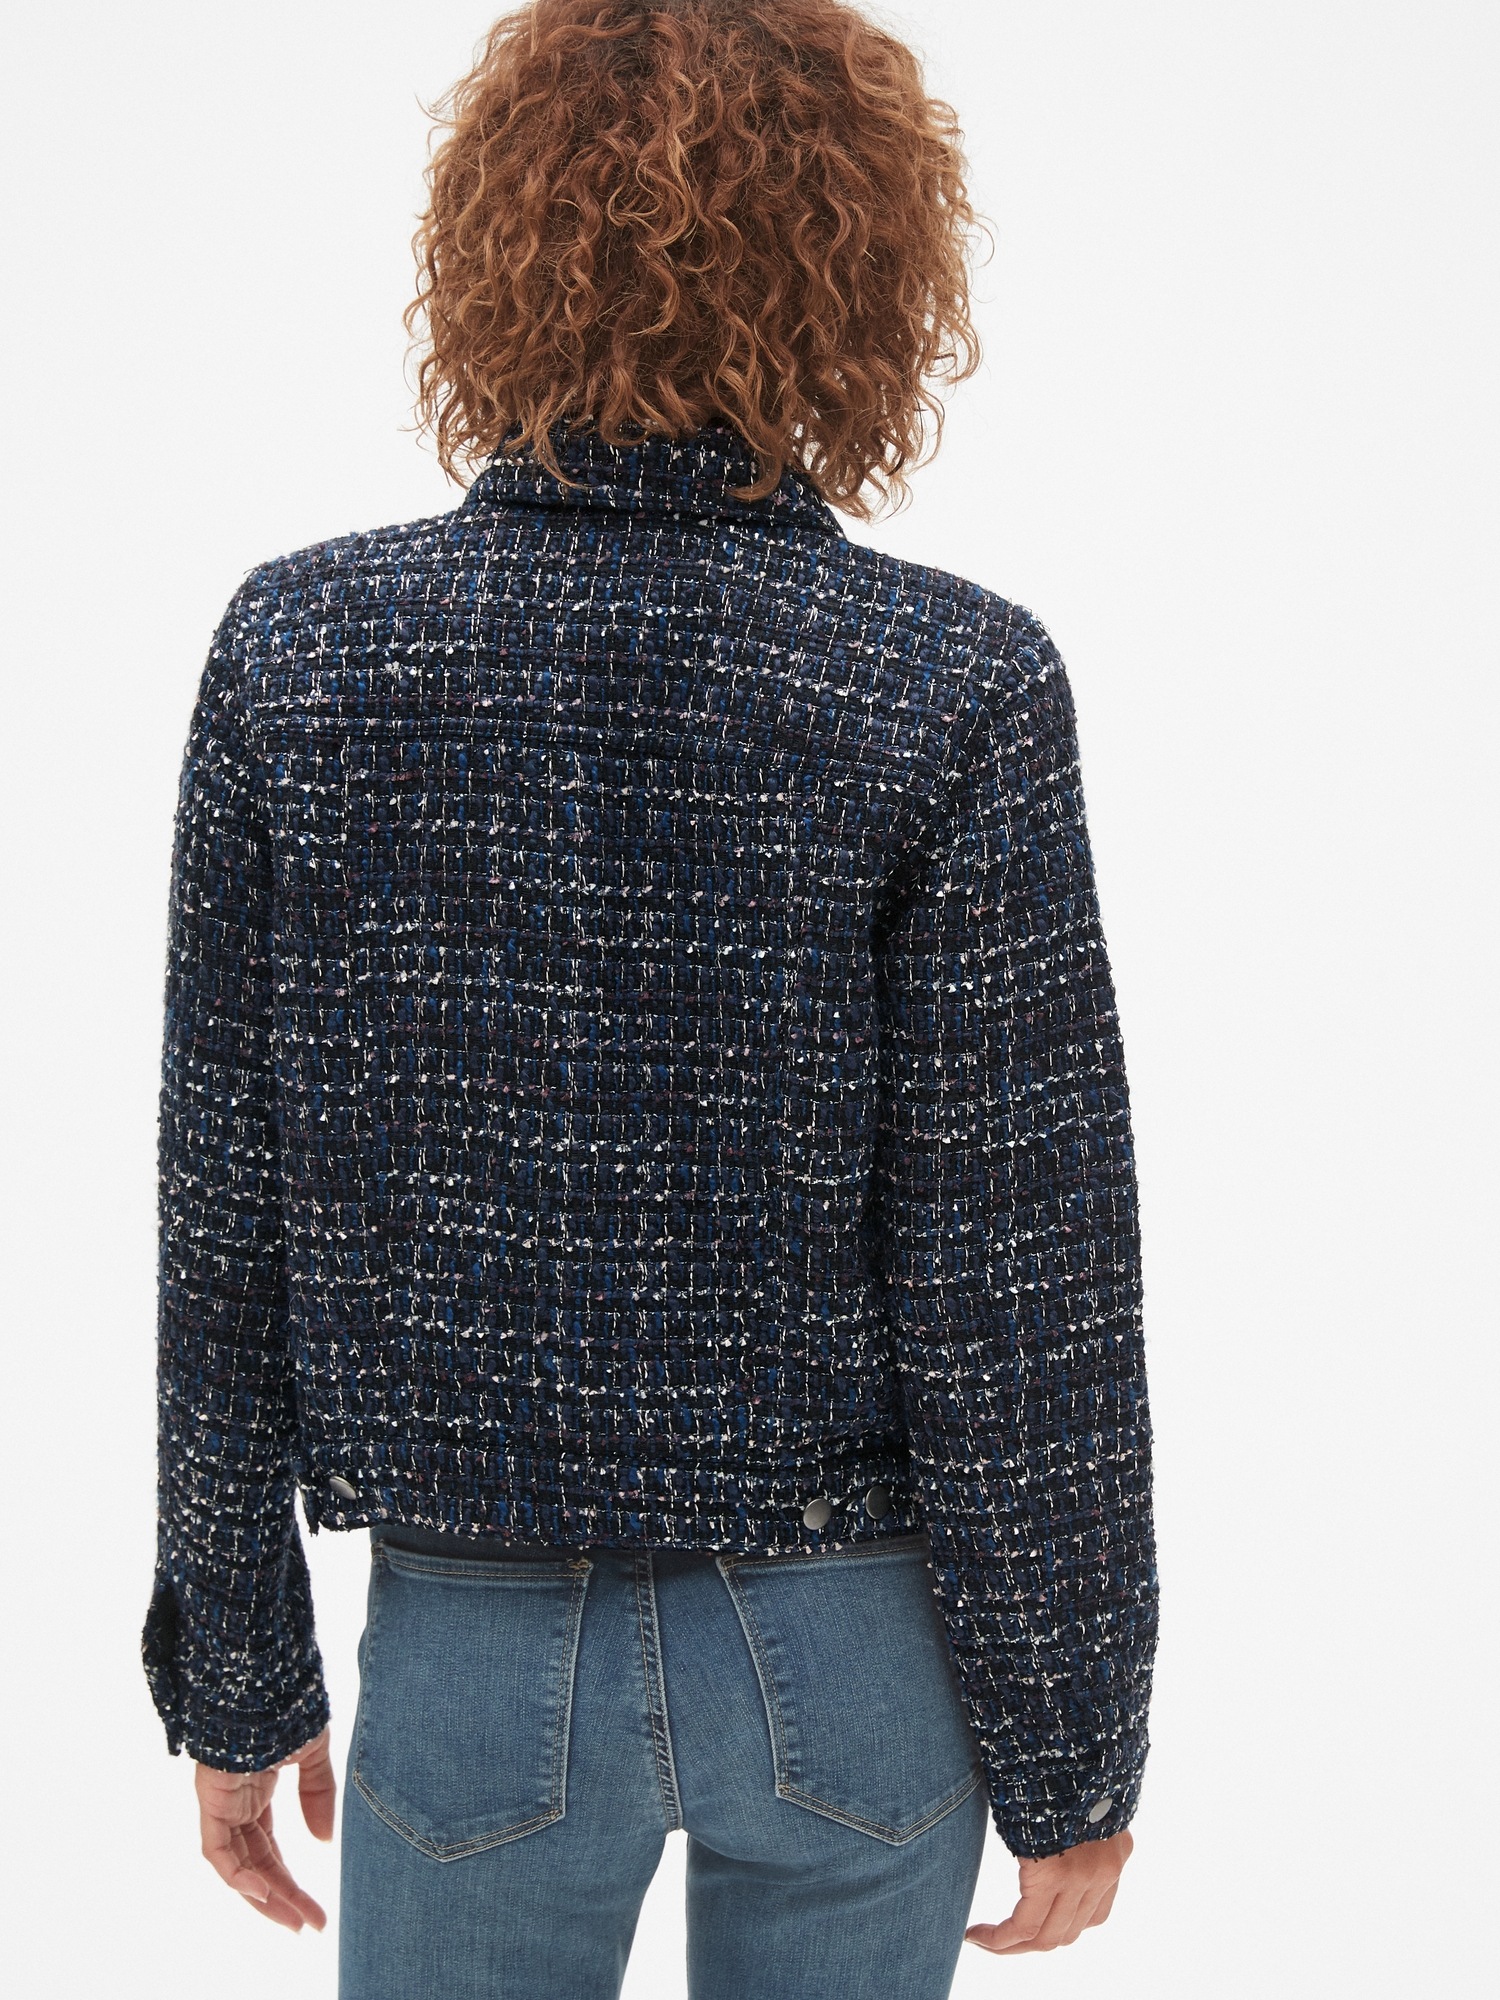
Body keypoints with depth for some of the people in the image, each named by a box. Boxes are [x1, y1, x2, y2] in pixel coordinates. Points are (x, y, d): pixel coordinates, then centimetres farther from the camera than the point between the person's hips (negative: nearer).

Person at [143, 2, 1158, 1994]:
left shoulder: (298, 652, -10)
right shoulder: (957, 690, -16)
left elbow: (224, 1232, -5)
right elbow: (1019, 1303, -14)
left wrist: (236, 1678, 7)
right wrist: (1069, 1753, -1)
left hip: (481, 1654, 1)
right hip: (854, 1659, 0)